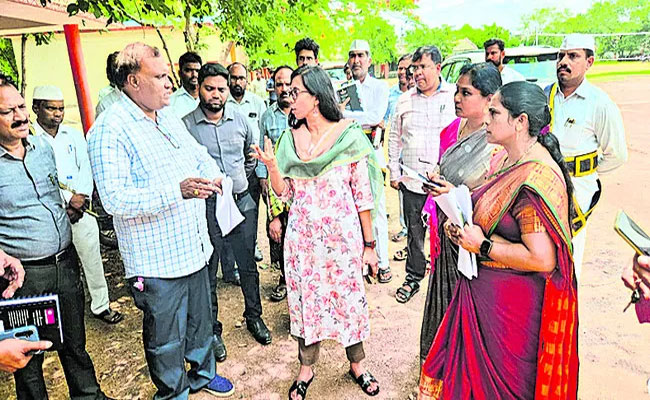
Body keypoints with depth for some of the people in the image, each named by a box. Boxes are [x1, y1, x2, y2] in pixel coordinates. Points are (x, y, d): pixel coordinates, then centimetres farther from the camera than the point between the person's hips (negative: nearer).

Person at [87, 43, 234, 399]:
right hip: (157, 261, -8)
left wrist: (212, 172, -1)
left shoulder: (169, 116, 10)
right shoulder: (110, 129, -17)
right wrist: (177, 191, -34)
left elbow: (198, 153, 23)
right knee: (167, 340, 11)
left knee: (201, 321, 25)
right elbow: (114, 198, -26)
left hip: (194, 247, 8)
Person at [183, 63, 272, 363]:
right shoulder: (186, 125, -7)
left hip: (242, 202, 4)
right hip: (206, 206, -3)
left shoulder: (239, 119, 5)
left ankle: (254, 316, 36)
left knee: (248, 265, 15)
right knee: (207, 272, 8)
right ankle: (212, 330, 26)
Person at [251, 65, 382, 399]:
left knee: (348, 297, 9)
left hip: (342, 234, -3)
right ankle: (306, 369, 33)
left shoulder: (349, 136, -7)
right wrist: (271, 165, -15)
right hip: (301, 236, 3)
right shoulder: (289, 138, 4)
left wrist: (369, 244, -3)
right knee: (305, 299, 12)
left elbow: (363, 195, -5)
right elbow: (284, 191, 5)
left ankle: (356, 365, 34)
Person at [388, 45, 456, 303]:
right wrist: (394, 172, 11)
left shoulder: (455, 96, 1)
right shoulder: (405, 100, 11)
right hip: (411, 181, 3)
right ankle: (413, 278, 28)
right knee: (414, 233, 12)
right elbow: (394, 138, 16)